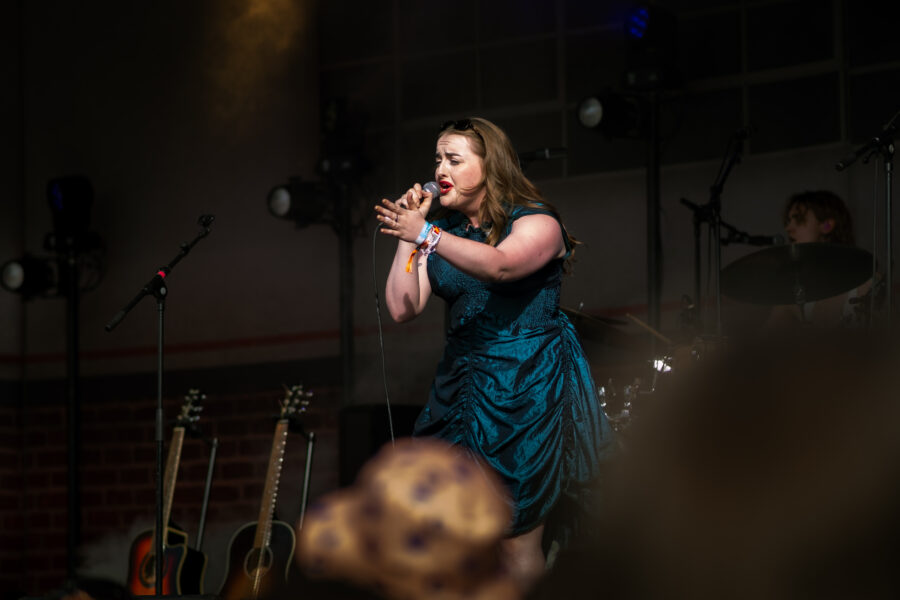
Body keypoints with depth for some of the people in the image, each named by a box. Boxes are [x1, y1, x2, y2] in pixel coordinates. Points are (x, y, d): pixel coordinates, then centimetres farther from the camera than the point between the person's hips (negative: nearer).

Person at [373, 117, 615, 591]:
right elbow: (403, 308, 5)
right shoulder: (444, 232, 12)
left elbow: (501, 265, -27)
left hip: (527, 387, -6)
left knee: (516, 542, -7)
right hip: (461, 382, 6)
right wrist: (408, 236, 0)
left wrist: (425, 234, -37)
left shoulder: (536, 222, -5)